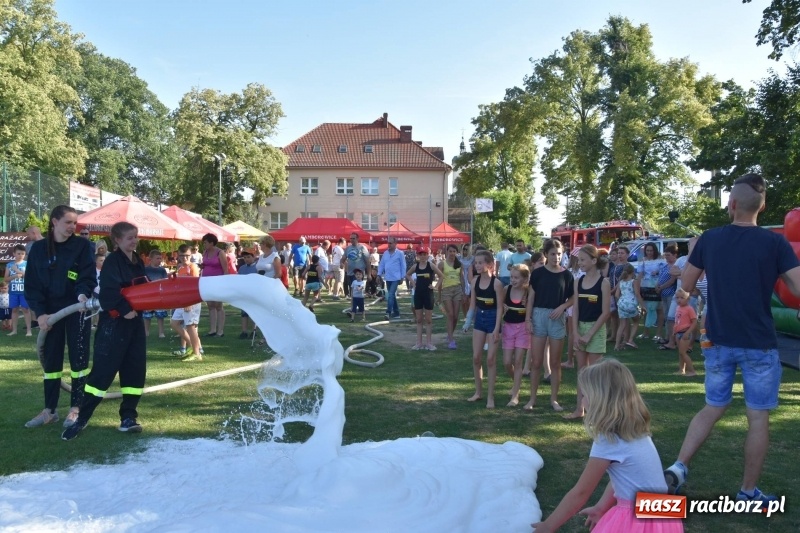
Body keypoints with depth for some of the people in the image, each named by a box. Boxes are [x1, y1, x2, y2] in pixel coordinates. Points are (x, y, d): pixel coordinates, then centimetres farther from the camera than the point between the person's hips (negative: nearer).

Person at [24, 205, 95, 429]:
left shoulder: (82, 245, -2)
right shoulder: (38, 248, 3)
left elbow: (88, 276, -9)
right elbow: (31, 285, 2)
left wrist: (83, 294, -30)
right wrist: (40, 313, -8)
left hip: (76, 310, -2)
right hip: (50, 311, 3)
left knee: (78, 358, 0)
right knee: (50, 360, 8)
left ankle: (76, 409, 9)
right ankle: (49, 410, 18)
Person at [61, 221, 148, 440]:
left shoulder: (138, 262, 13)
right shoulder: (112, 261, -10)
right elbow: (108, 292, -22)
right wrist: (124, 310, -25)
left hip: (135, 322, 8)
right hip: (113, 323, -7)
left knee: (135, 370, 7)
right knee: (103, 370, -5)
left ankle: (128, 417, 15)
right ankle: (81, 419, 6)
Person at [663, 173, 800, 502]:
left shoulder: (709, 239, -2)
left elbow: (686, 286, 5)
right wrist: (773, 278, 5)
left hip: (718, 341, 3)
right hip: (759, 344, -3)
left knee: (713, 408, 17)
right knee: (758, 417, 10)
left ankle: (678, 468, 7)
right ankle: (749, 492, 19)